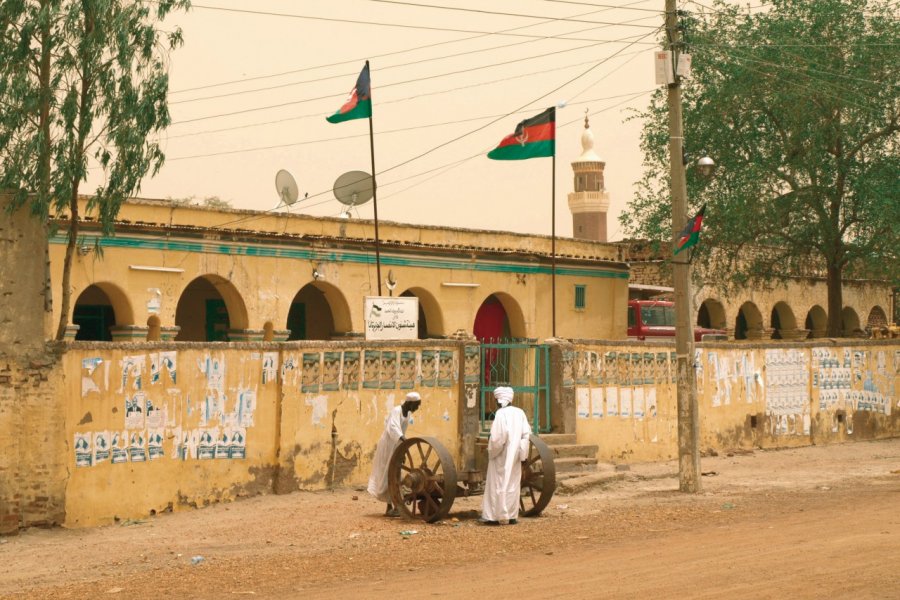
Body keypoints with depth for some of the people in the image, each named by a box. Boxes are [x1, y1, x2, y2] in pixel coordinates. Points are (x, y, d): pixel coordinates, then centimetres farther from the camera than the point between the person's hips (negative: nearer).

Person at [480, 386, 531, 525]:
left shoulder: (501, 413, -14)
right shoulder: (520, 412, 3)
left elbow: (498, 436, -20)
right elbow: (526, 434, 2)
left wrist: (492, 451, -7)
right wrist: (521, 452, 7)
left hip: (501, 456, -5)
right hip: (515, 456, 5)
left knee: (497, 484, 2)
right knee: (513, 484, 11)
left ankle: (493, 516, 3)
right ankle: (512, 516, 13)